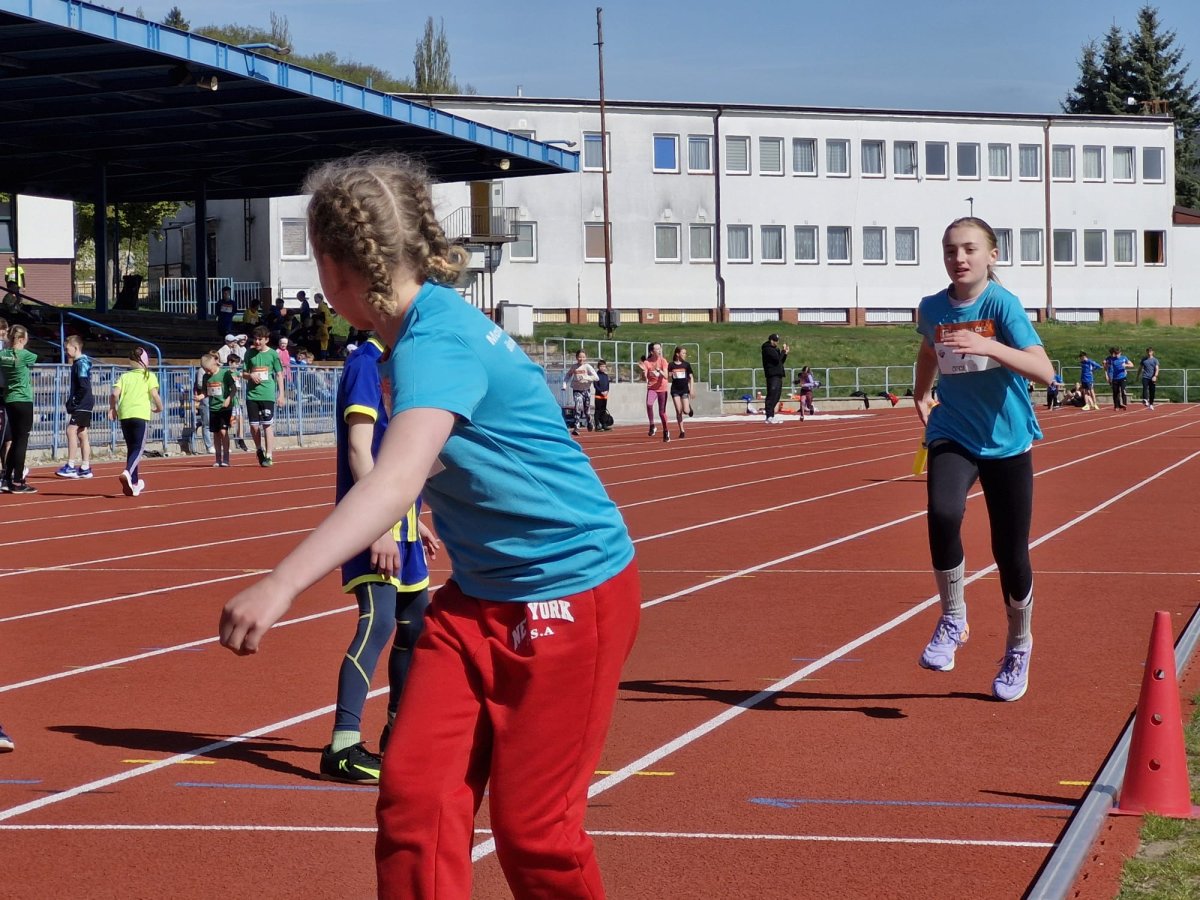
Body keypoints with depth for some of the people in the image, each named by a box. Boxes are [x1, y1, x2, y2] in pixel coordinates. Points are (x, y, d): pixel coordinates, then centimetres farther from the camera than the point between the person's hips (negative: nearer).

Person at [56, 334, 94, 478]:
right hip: (84, 405, 10)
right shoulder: (79, 362, 16)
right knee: (82, 434, 10)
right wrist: (72, 402, 12)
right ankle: (85, 468, 12)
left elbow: (84, 386, -21)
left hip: (82, 405, -10)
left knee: (71, 430, -14)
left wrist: (75, 402, -15)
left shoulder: (82, 363, -13)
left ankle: (71, 466, -17)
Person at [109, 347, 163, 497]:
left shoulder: (124, 376, 15)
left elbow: (115, 393, 2)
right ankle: (127, 472, -32)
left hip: (124, 415, 4)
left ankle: (134, 483, 19)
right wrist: (159, 408, 11)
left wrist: (112, 408, 15)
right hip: (141, 414, -4)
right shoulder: (149, 376, 6)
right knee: (139, 448, -5)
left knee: (131, 448, 14)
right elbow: (154, 394, -6)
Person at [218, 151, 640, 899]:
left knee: (532, 827, 0)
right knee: (413, 795, -3)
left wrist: (280, 587, -50)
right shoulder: (433, 326, 3)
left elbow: (396, 481, -40)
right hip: (481, 597, 8)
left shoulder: (438, 339, -24)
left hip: (571, 593, -8)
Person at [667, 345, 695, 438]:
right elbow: (669, 379, 4)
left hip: (684, 389, 0)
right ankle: (682, 431, 4)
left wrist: (692, 389, -1)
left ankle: (689, 406, 27)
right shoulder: (671, 365, 0)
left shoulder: (686, 364, 1)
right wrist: (670, 375, -18)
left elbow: (691, 377, 5)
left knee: (686, 411, -10)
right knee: (678, 411, -4)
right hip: (675, 390, 0)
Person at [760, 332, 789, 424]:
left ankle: (771, 416, 14)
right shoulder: (768, 349, -8)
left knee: (775, 397, 10)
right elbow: (777, 359, -19)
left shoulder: (774, 349, 22)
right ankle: (769, 417, -15)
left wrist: (785, 353, 12)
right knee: (772, 396, -12)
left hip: (777, 375, 10)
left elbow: (781, 361, 24)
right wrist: (783, 351, -8)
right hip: (772, 375, -10)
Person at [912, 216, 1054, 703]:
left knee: (1010, 552, 5)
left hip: (1007, 442, -2)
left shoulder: (1002, 304, -15)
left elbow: (1044, 370, -28)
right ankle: (953, 620, -8)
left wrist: (987, 347, -40)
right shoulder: (932, 308, -2)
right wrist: (920, 394, 21)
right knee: (943, 515, -28)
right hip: (952, 436, 2)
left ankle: (1018, 648, 29)